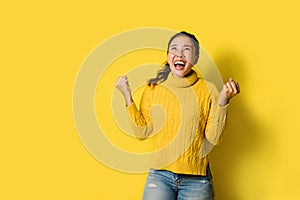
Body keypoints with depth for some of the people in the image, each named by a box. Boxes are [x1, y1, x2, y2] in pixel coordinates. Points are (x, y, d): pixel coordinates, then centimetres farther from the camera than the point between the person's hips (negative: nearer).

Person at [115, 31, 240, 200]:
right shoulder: (153, 88, 4)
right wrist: (127, 97, -4)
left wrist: (223, 101, -16)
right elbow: (142, 132, 1)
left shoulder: (208, 90, -1)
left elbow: (214, 138, -6)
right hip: (160, 175, 1)